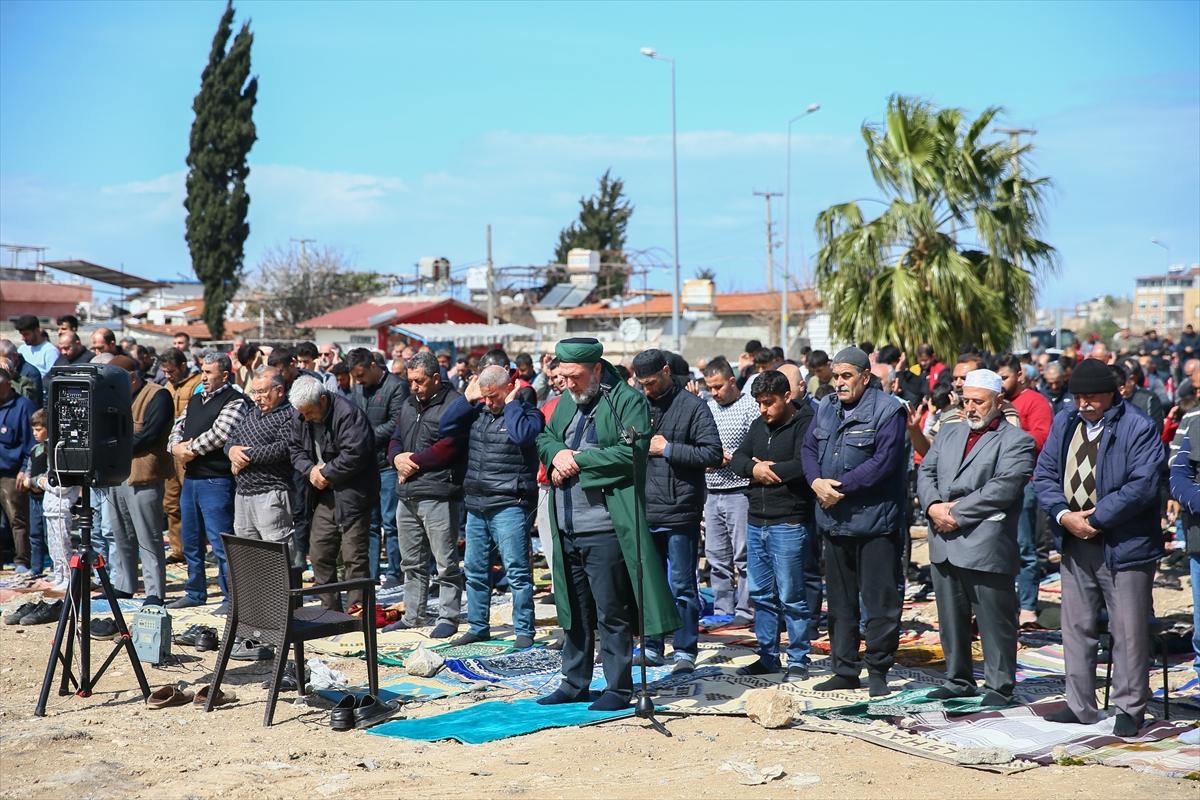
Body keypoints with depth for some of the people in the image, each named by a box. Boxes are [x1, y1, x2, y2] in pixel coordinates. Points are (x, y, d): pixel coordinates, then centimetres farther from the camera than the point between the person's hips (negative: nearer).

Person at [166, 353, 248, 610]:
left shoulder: (235, 401, -8)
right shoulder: (195, 400, 17)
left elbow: (219, 433, -20)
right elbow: (178, 428, 17)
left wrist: (191, 450, -11)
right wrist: (177, 447, -5)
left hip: (216, 480, -8)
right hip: (190, 478, 8)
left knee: (221, 542, -7)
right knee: (190, 540, 16)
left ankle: (232, 598, -1)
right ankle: (195, 593, 27)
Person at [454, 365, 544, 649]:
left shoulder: (527, 413, -4)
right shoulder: (478, 411, 14)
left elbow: (522, 435, -25)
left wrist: (511, 404, -12)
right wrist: (466, 399, 7)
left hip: (509, 506, -7)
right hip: (476, 505, 7)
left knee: (517, 571, -6)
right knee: (475, 569, 12)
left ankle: (524, 631, 1)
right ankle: (478, 626, 23)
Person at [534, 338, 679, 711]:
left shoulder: (628, 400, -8)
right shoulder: (566, 402, 15)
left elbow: (632, 453, -19)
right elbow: (544, 438, 21)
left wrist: (578, 460, -15)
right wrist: (557, 454, -3)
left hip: (605, 529, -7)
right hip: (567, 528, 8)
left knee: (612, 613, -1)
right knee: (575, 610, 16)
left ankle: (619, 688, 9)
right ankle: (575, 684, 26)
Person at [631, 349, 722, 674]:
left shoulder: (693, 406, -5)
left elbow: (713, 453, -12)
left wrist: (668, 449, -13)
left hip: (680, 512, -5)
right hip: (643, 512, 5)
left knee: (682, 586, 1)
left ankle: (685, 650, 10)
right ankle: (651, 647, 22)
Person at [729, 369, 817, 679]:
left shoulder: (805, 423, -10)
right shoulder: (760, 424, 14)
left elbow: (804, 465, -23)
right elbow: (738, 458, 11)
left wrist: (767, 470, -10)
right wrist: (753, 468, -11)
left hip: (789, 523, -8)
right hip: (757, 522, 8)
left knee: (790, 595, -2)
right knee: (761, 594, 13)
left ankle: (798, 659, 8)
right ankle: (768, 656, 22)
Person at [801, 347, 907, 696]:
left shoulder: (887, 411, -11)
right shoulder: (826, 408, 11)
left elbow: (883, 461, -19)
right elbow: (809, 448, 10)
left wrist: (840, 486, -18)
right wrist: (816, 481, -10)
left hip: (875, 521, -7)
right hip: (833, 520, 7)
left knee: (879, 600, -1)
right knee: (840, 600, 14)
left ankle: (878, 670, 10)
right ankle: (844, 670, 23)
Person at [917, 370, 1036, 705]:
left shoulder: (1016, 441, -3)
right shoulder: (950, 434, 19)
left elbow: (1003, 488, -15)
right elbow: (925, 471, 13)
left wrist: (957, 513, -16)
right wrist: (933, 506, -7)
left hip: (986, 547, -6)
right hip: (944, 544, 7)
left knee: (995, 621, 0)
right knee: (952, 617, 14)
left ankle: (999, 686, 10)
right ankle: (958, 680, 26)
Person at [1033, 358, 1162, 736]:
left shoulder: (1138, 428, -10)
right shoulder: (1064, 424, 9)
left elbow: (1142, 485, -17)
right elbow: (1044, 473, 6)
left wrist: (1096, 518, -17)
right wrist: (1064, 515, -10)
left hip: (1124, 547, -6)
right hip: (1075, 545, 6)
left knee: (1128, 632, 1)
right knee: (1077, 627, 12)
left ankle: (1130, 709, 13)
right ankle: (1080, 706, 23)